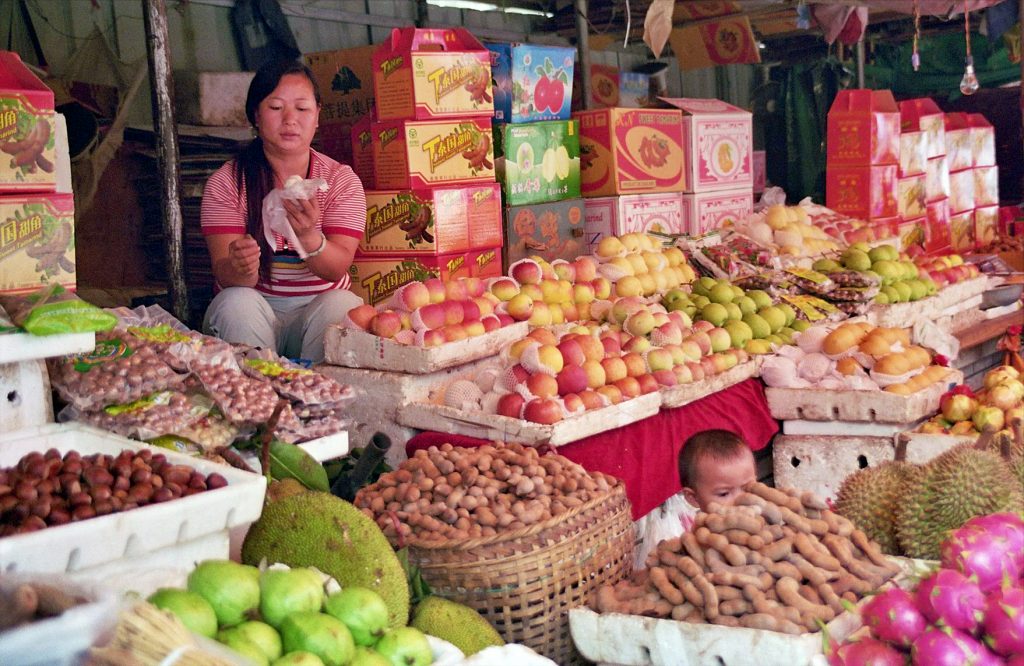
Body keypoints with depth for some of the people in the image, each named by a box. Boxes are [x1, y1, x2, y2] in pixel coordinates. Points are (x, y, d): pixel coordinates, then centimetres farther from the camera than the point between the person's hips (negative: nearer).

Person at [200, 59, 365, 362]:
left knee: (341, 304, -30)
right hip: (256, 308, 0)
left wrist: (309, 238, -37)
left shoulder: (341, 180, -1)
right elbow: (224, 275, -13)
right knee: (236, 302, -30)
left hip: (317, 309, 0)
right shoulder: (225, 183, -2)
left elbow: (337, 269, -14)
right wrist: (240, 269, -39)